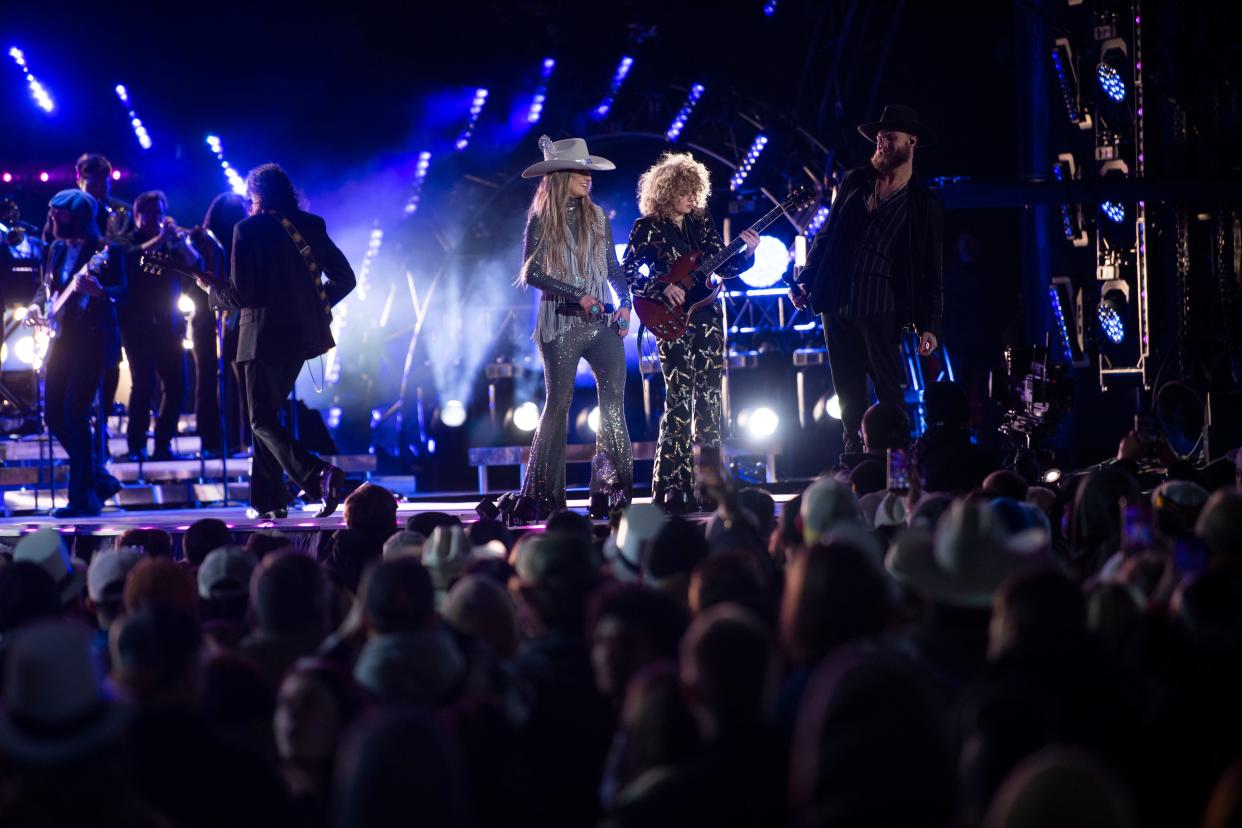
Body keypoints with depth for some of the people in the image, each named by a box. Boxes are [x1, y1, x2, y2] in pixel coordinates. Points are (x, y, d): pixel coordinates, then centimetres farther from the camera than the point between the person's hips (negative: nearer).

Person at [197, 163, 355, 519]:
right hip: (305, 333, 7)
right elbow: (345, 278, 8)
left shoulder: (249, 229, -10)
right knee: (266, 413, 20)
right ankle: (267, 500, 19)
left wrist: (213, 289, 5)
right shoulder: (311, 225, 7)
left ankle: (318, 475, -23)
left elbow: (241, 294, -15)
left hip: (267, 335, -7)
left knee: (262, 421, -1)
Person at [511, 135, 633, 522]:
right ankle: (542, 497, 3)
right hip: (561, 323, -4)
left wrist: (624, 303, -1)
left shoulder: (596, 217, 12)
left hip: (601, 322, 4)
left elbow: (614, 268, 16)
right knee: (558, 404, -3)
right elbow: (530, 273, -8)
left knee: (615, 399, -5)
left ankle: (613, 491, 0)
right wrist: (578, 295, -15)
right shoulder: (542, 219, -2)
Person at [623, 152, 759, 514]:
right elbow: (628, 274, -4)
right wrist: (663, 290, -15)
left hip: (707, 319, 5)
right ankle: (671, 489, -7)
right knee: (679, 403, -10)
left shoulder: (702, 222, 10)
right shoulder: (647, 227, -4)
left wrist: (747, 253, -4)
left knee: (709, 402, 5)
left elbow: (723, 268, 13)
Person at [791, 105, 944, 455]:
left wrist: (929, 326, -5)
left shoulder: (924, 205, 3)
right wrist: (805, 280, 6)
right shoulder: (854, 182, 13)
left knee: (889, 397, -7)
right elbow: (827, 236, 18)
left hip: (882, 311, -4)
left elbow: (931, 271, 2)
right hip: (838, 307, 4)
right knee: (849, 400, 9)